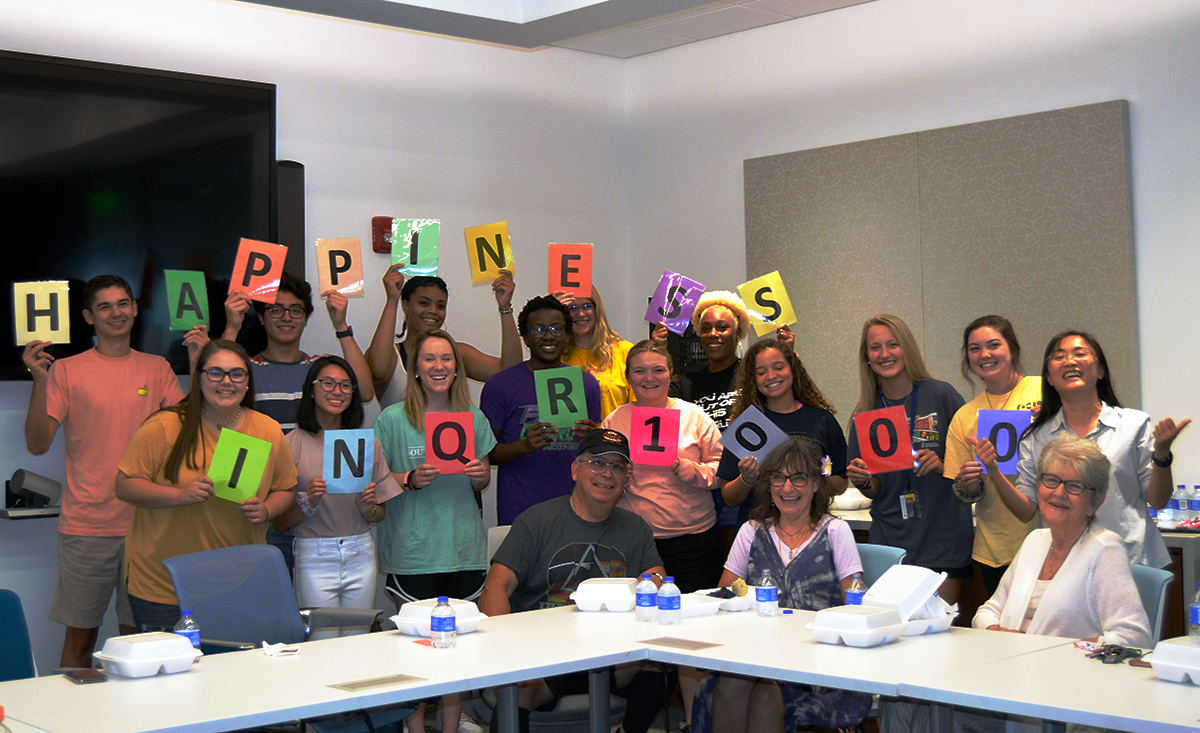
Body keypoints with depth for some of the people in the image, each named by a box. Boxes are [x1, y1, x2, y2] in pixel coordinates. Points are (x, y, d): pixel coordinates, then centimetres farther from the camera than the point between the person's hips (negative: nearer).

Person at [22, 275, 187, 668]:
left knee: (138, 630, 9)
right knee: (81, 633, 4)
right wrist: (40, 380, -14)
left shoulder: (157, 368, 9)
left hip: (145, 522, 2)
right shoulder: (66, 370, 2)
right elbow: (38, 444, -3)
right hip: (86, 525, -2)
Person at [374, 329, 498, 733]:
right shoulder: (393, 419, -3)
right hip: (413, 549, -3)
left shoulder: (473, 418, 8)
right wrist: (410, 480, -17)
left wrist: (480, 475, -5)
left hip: (465, 547, 3)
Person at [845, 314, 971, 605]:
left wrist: (942, 466, -17)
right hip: (890, 545, 3)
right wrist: (862, 481, -9)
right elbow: (876, 491, 11)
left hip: (943, 545, -2)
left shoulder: (941, 395, -2)